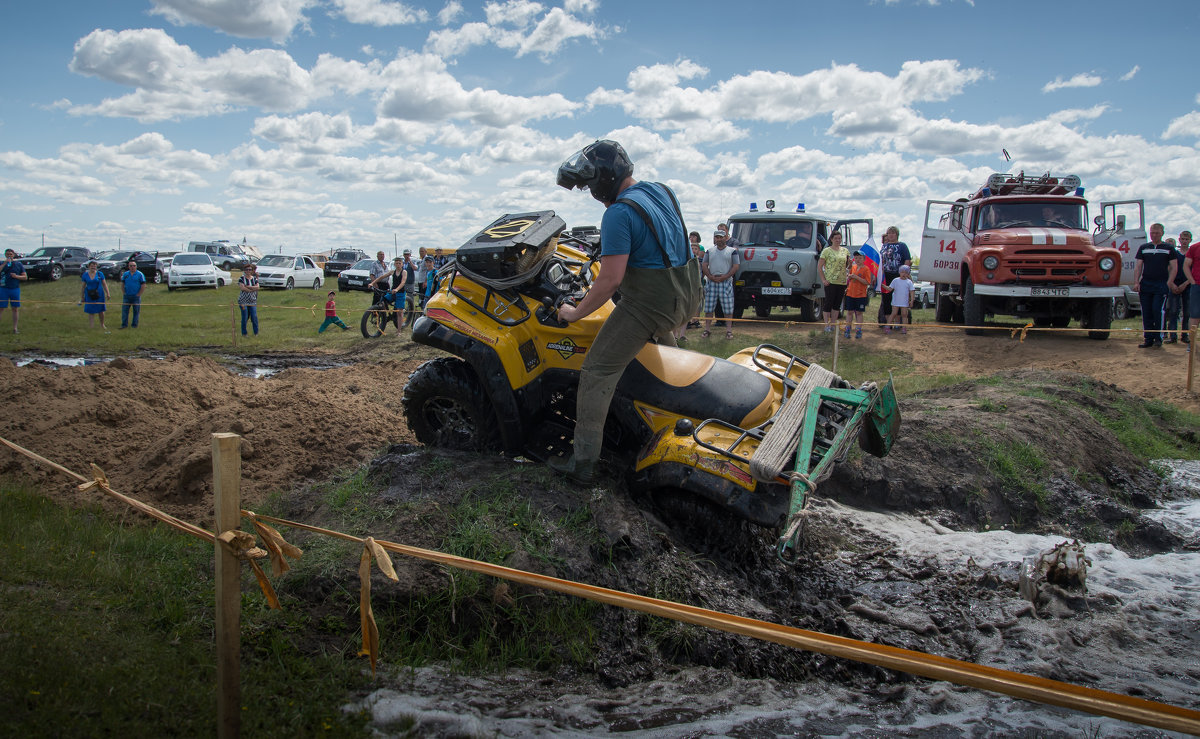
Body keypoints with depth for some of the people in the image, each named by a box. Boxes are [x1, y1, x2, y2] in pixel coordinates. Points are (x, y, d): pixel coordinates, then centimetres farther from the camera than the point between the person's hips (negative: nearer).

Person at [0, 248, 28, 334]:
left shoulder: (19, 264, 6)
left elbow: (25, 277, 6)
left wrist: (16, 276, -11)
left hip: (15, 289, 1)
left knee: (15, 309, 5)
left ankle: (15, 328, 12)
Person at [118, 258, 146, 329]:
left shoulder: (140, 274, -2)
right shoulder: (125, 274, 8)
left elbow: (143, 286, -4)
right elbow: (122, 284, 15)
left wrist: (138, 295, -8)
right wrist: (124, 293, 4)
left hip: (136, 296, -3)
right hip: (126, 296, 3)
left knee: (136, 311, 2)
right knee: (124, 310, 1)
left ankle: (135, 325, 11)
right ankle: (124, 325, 8)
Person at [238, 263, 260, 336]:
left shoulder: (254, 278, 10)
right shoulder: (241, 278, 0)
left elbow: (257, 287, -6)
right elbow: (242, 288, -14)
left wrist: (248, 287, -14)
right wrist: (252, 289, -10)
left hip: (253, 301, 3)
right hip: (244, 301, -3)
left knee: (254, 317, -3)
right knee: (245, 317, -2)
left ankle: (256, 333, 6)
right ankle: (244, 333, 9)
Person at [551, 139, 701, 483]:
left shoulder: (619, 214, -17)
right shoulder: (661, 191, 10)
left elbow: (611, 279, -22)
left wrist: (575, 313, -10)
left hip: (649, 304, -9)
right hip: (686, 296, 9)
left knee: (598, 370, -5)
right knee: (661, 330, 42)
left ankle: (583, 462, -6)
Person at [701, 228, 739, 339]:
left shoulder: (732, 251, 7)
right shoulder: (709, 251, 15)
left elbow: (736, 266, -1)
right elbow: (704, 265, 9)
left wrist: (724, 277, -12)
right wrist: (711, 277, -8)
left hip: (726, 281, -2)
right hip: (711, 281, 2)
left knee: (728, 308, -4)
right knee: (708, 307, 1)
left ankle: (729, 330, 1)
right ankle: (707, 329, 7)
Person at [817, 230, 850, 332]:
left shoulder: (845, 250, 12)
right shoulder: (827, 251, -2)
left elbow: (848, 266, 20)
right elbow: (819, 267, -2)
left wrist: (849, 265, -4)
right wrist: (823, 280, -10)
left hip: (842, 281, 5)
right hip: (830, 281, -5)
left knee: (837, 304, 8)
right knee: (828, 303, -3)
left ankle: (833, 324, 16)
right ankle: (827, 325, 2)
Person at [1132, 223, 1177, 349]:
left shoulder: (1168, 249, 8)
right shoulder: (1143, 248, 14)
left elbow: (1173, 268, 5)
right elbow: (1138, 267, 11)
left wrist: (1169, 283, -8)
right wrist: (1136, 282, -1)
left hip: (1161, 285, -3)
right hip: (1145, 285, 3)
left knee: (1157, 310, -13)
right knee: (1146, 313, 2)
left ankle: (1159, 338, -3)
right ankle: (1148, 339, 8)